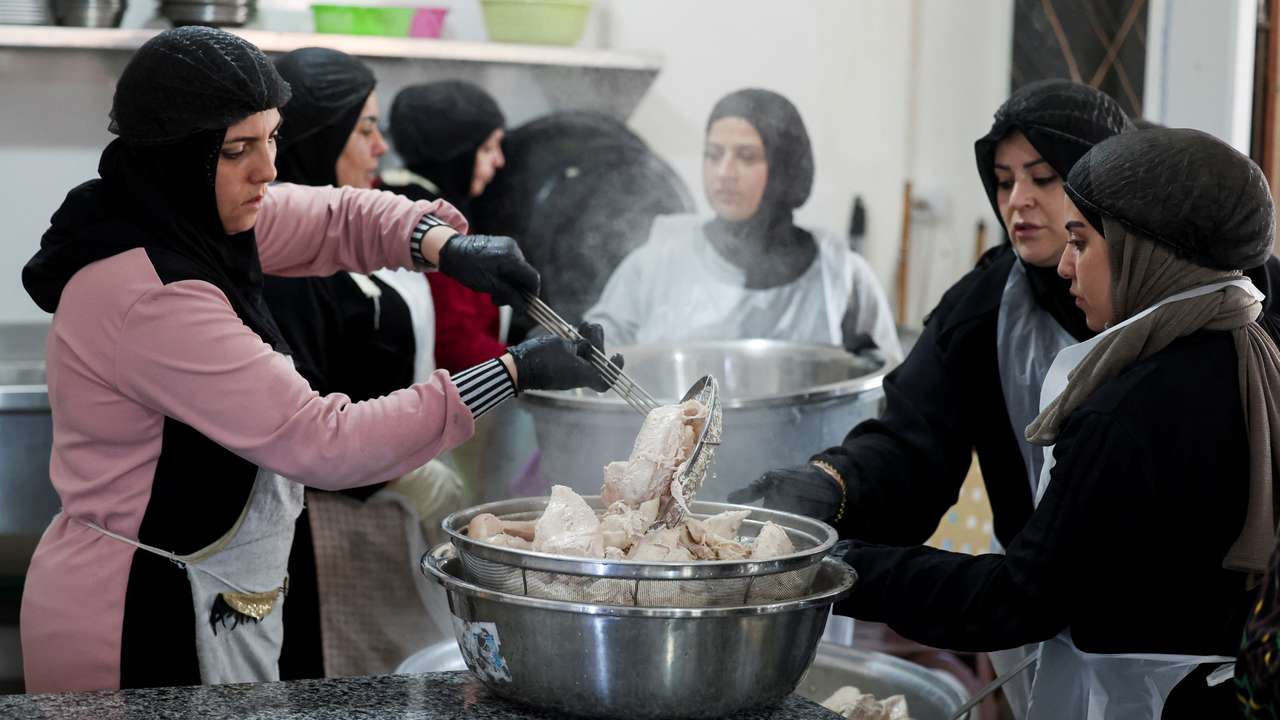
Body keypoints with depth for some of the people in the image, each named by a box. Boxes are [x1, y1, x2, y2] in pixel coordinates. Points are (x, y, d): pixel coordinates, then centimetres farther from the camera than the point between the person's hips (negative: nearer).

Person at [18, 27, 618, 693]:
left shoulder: (186, 220, 2)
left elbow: (340, 217, 14)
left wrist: (445, 246, -7)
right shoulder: (152, 301, -26)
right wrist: (513, 372, -23)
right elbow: (324, 445, -26)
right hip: (148, 621, -9)